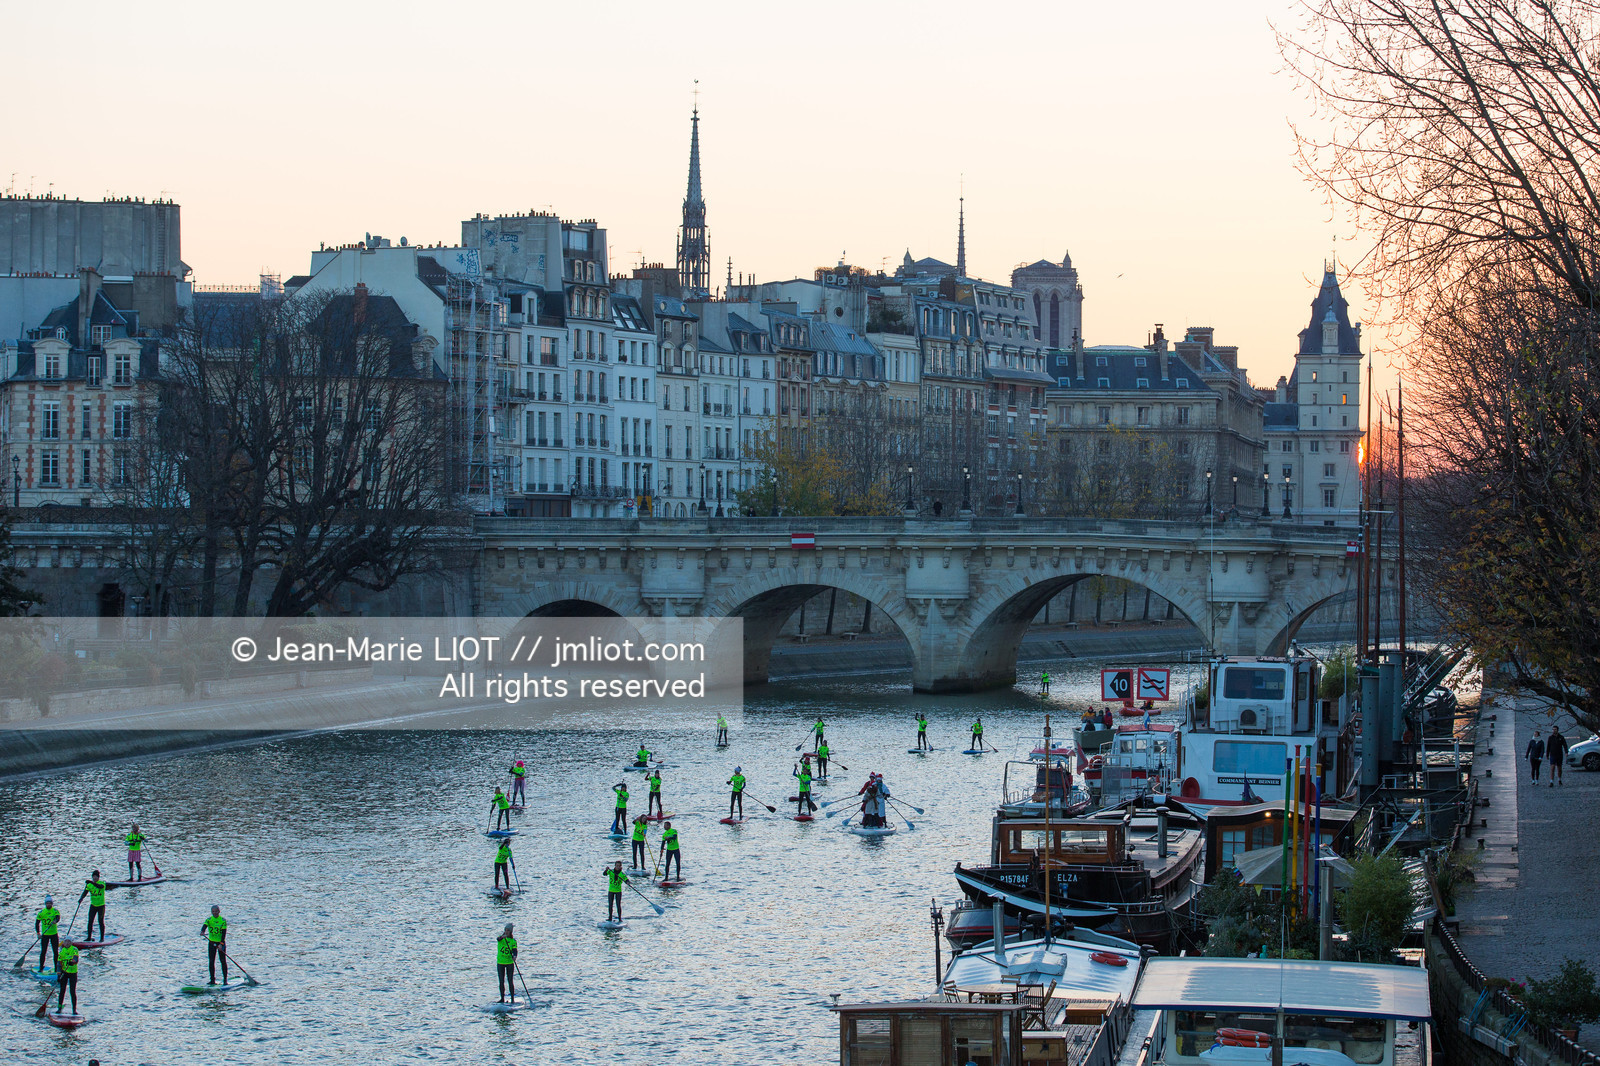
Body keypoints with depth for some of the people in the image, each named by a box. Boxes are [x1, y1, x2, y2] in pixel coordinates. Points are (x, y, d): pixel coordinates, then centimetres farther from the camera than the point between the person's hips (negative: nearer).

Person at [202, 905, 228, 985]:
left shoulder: (223, 920, -5)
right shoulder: (209, 920, 0)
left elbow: (224, 933, -10)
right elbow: (204, 926, -19)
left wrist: (221, 944, -20)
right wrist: (202, 931, -43)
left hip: (221, 942, -2)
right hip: (211, 942, 2)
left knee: (223, 961, -3)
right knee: (211, 962, 1)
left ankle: (225, 979, 4)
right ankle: (212, 980, 7)